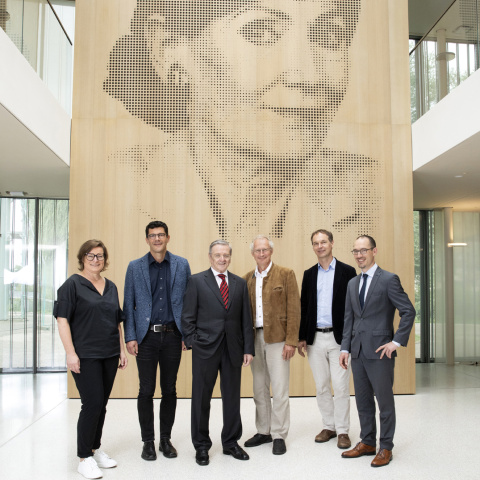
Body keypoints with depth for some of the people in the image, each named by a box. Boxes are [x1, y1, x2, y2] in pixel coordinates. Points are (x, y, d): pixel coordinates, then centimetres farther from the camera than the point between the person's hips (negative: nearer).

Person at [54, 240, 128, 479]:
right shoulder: (72, 284, -5)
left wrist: (122, 350, 13)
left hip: (109, 355, 6)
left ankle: (95, 449, 27)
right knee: (92, 403, -6)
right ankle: (85, 458, 8)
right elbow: (62, 319, -10)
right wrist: (70, 353, -16)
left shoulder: (111, 287, 12)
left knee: (101, 404, 12)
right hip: (85, 356, -6)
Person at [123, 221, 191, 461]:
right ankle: (148, 442, 19)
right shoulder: (135, 267, 3)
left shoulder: (181, 265, 4)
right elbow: (128, 304, 3)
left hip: (172, 336, 1)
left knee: (169, 390, 10)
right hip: (146, 336, -1)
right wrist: (130, 337, -4)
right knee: (146, 391, 4)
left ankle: (166, 439, 24)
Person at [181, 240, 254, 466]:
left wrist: (248, 348, 4)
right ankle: (201, 445, 22)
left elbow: (246, 319, 9)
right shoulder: (196, 281, -1)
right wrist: (192, 343, -8)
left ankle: (231, 442, 27)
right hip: (205, 348, -3)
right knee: (201, 399, 7)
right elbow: (188, 317, -2)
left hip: (233, 349, 3)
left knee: (232, 398, 11)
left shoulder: (240, 283, 9)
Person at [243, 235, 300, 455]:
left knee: (280, 389, -2)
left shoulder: (285, 274, -2)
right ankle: (263, 431, 26)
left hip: (277, 338, -4)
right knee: (259, 388, 13)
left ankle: (279, 435, 11)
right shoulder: (247, 278, 11)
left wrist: (291, 341, -12)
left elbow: (293, 310, -6)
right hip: (255, 338, 5)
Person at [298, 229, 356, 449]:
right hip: (315, 338, 4)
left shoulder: (347, 271, -1)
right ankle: (328, 426, 25)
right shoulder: (309, 274, 10)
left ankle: (342, 431, 13)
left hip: (339, 337, -4)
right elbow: (304, 307, 11)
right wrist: (302, 337, 6)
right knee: (321, 386, 11)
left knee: (341, 387, 0)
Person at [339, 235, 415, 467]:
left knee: (385, 401, 5)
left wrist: (397, 342, -14)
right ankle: (367, 442, 28)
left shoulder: (389, 279, -7)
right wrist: (345, 347, 7)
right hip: (358, 351, 6)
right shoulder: (352, 283, 13)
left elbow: (408, 311, -9)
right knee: (362, 400, 14)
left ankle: (385, 447, 19)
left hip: (379, 351, -6)